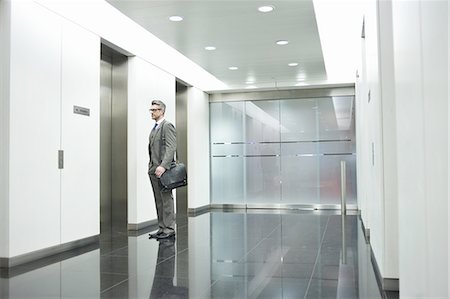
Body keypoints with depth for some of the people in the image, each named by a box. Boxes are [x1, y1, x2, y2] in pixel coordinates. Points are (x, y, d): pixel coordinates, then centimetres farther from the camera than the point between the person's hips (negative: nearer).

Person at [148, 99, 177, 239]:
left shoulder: (167, 126, -8)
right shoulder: (154, 128, 21)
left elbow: (171, 148, -17)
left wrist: (163, 166, -25)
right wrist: (151, 166, 14)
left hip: (163, 170, -9)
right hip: (153, 170, 9)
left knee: (167, 200, -5)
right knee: (158, 201, 10)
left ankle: (169, 229, 0)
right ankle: (162, 228, 16)